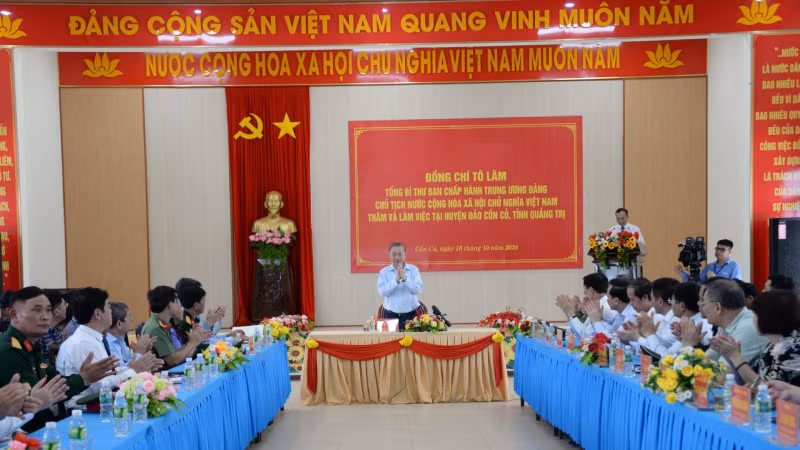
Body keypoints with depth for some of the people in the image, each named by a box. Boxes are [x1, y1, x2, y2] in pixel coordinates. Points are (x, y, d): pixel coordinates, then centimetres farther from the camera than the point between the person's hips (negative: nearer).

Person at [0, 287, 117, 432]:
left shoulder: (30, 346, 12)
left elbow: (57, 382, 7)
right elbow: (36, 400, -22)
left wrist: (85, 377, -11)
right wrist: (83, 378, -21)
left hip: (42, 425, 9)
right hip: (22, 433, -8)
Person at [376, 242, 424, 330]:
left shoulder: (414, 270, 5)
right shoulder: (384, 272, 4)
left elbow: (418, 289, -7)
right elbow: (382, 292, -9)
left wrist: (404, 278, -17)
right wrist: (396, 280, -18)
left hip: (411, 315, 0)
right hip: (391, 315, 0)